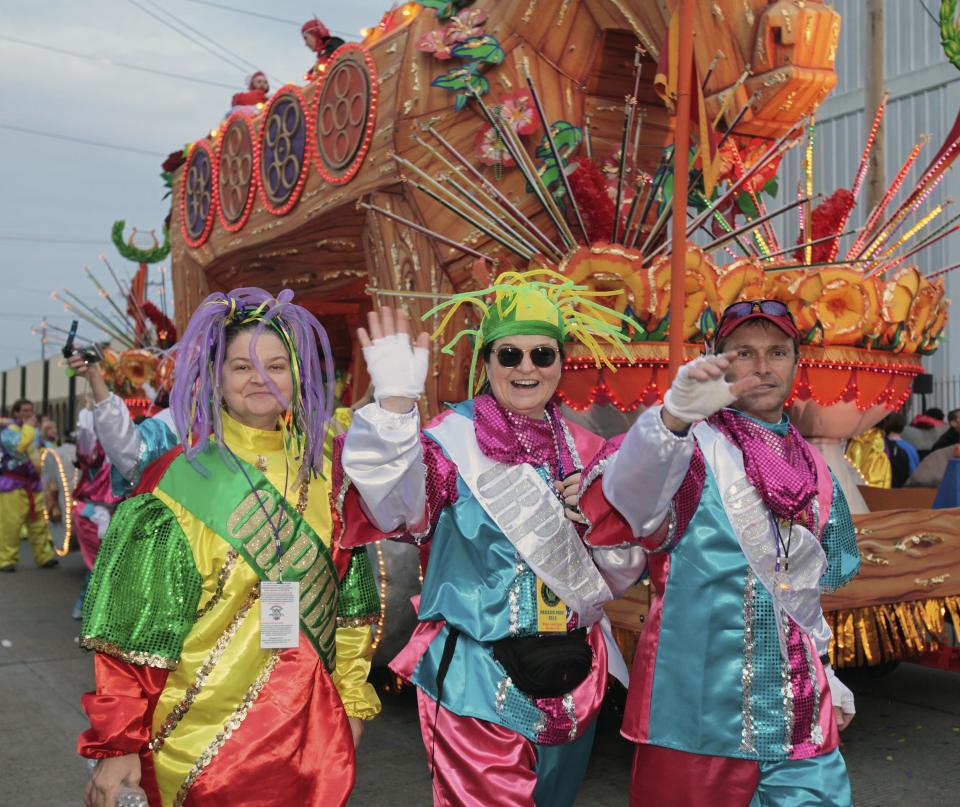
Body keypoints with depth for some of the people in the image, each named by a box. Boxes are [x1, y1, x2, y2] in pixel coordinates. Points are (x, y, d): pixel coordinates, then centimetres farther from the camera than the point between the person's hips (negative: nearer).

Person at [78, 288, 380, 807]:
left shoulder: (322, 472, 2)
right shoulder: (179, 480, -10)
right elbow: (139, 619, -10)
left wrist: (353, 697, 12)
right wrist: (117, 745, -11)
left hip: (307, 723, 4)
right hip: (205, 724, -3)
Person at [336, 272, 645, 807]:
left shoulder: (583, 452, 4)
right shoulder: (451, 440, -10)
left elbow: (620, 577, 7)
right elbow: (395, 506, -32)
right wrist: (396, 402, -45)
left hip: (572, 678, 5)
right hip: (477, 679, -5)